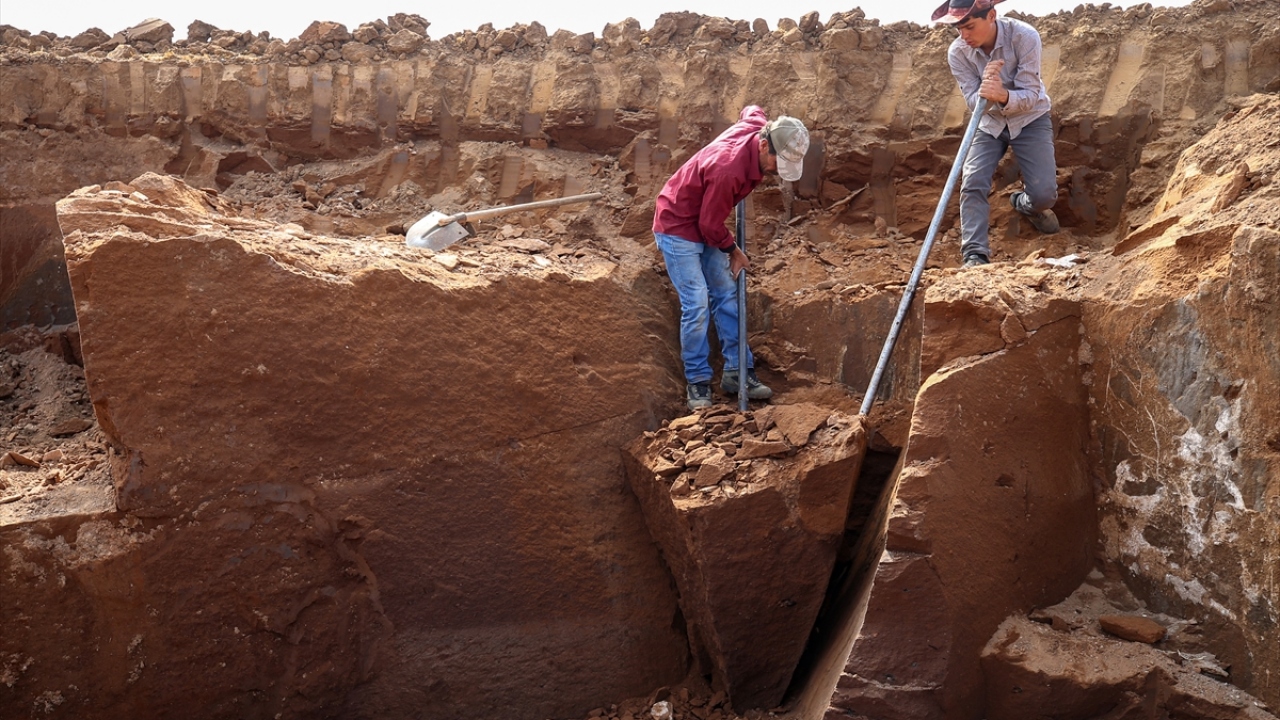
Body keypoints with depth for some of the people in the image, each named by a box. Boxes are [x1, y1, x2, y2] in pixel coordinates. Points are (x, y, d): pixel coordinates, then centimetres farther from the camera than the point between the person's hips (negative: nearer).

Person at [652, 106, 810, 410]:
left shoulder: (757, 126, -13)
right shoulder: (728, 169, -37)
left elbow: (751, 109, 16)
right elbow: (710, 224, -24)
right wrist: (733, 251, -5)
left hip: (705, 224, 9)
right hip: (677, 226, -9)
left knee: (726, 295, 7)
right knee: (697, 304, -12)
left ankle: (736, 371, 13)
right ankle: (697, 382, 0)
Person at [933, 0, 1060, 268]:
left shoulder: (1024, 36, -26)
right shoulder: (957, 52, -18)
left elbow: (1030, 95, -26)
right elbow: (973, 101, -17)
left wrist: (1003, 96, -48)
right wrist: (985, 92, -41)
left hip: (1030, 118, -2)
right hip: (988, 123, 2)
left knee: (1044, 194, -12)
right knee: (972, 186, -19)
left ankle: (1024, 204, 24)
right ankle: (975, 256, -17)